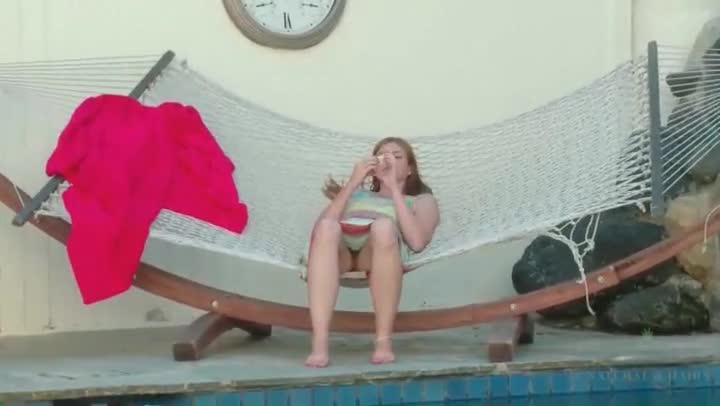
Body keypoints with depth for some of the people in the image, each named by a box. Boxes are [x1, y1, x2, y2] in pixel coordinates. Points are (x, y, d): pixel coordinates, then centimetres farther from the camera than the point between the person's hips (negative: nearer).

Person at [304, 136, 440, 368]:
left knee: (384, 226, -38)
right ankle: (319, 344, -46)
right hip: (340, 250, 2)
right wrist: (352, 184, 12)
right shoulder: (356, 194, 39)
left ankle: (384, 341, -33)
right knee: (326, 226, -36)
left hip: (378, 252, -2)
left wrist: (394, 188, 7)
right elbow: (323, 225, 15)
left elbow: (417, 241, 4)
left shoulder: (421, 200, 30)